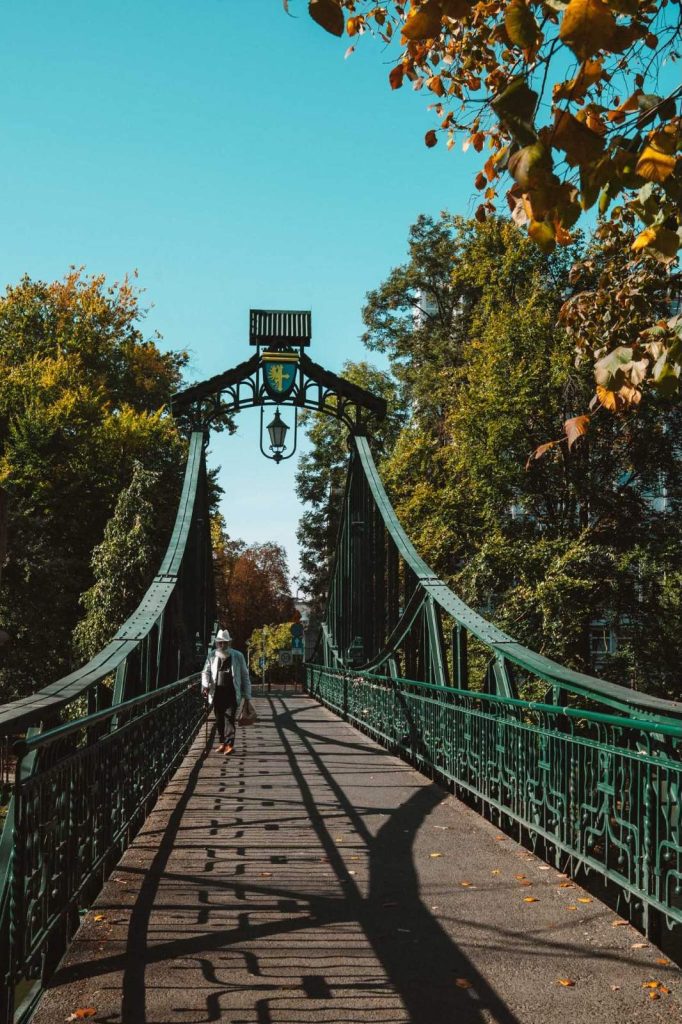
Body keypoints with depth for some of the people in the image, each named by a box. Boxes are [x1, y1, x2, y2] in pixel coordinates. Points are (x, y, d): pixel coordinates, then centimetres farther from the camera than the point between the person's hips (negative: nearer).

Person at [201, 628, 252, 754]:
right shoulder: (212, 657, 9)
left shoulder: (238, 656, 4)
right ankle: (222, 743, 17)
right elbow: (206, 672, 9)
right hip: (217, 692, 3)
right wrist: (205, 685, -13)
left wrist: (247, 695, 5)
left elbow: (245, 676, 8)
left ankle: (229, 744, -13)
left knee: (229, 718, -11)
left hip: (232, 693, -3)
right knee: (219, 719, 6)